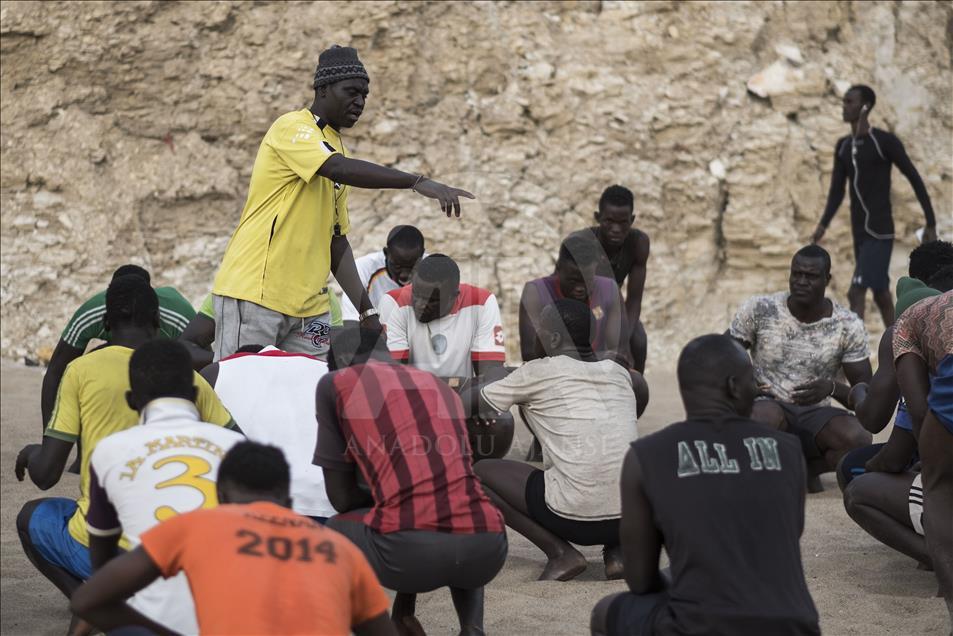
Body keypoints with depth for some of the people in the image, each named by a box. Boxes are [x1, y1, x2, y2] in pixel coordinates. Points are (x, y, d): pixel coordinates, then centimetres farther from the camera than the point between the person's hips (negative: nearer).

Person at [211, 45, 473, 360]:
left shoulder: (337, 146, 19)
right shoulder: (293, 128, -6)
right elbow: (340, 169, -26)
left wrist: (366, 309, 12)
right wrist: (418, 182, -31)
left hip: (308, 305, 8)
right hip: (254, 293, -8)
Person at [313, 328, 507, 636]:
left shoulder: (335, 383, 17)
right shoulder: (443, 388, 32)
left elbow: (342, 497, 18)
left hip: (413, 548, -4)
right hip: (487, 550, 4)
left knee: (335, 534, 31)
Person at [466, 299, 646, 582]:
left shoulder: (540, 371, 1)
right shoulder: (616, 372, 14)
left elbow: (479, 403, 11)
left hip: (576, 517, -5)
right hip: (632, 516, 5)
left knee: (480, 473, 13)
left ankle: (560, 552, 1)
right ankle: (616, 549, 12)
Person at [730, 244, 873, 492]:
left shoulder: (848, 326, -4)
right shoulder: (758, 310, -5)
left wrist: (832, 388, -24)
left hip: (816, 415, 2)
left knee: (858, 439, -32)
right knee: (763, 418, -40)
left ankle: (808, 468, 0)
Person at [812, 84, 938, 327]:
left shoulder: (885, 141, -9)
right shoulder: (842, 147, 11)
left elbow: (915, 179, -5)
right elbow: (837, 190, 12)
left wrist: (931, 223, -6)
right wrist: (823, 224, -2)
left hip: (880, 233, -7)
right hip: (859, 233, 7)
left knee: (856, 292, -18)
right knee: (880, 294, 14)